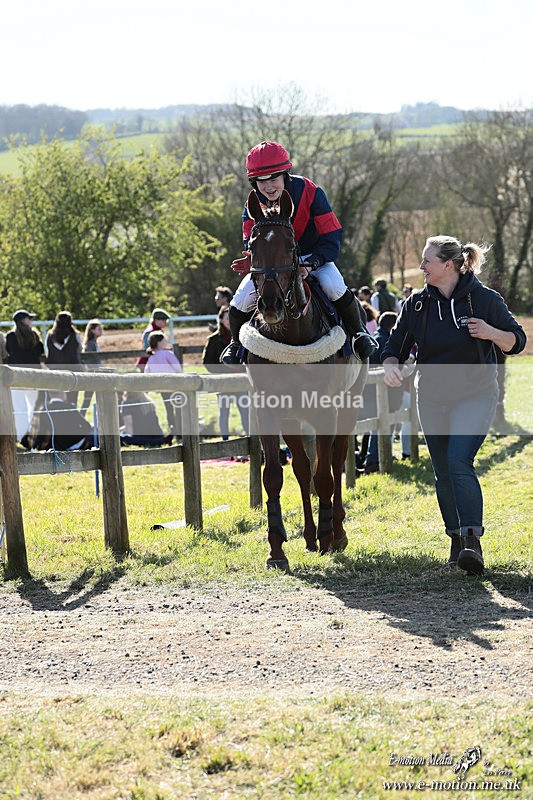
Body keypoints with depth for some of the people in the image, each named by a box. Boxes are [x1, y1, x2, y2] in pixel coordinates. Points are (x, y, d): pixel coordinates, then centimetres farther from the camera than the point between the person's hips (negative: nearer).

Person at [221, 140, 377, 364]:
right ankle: (237, 341, 15)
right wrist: (252, 260, -40)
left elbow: (332, 239, -23)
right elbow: (251, 243, -14)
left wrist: (310, 263, -39)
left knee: (334, 287, -32)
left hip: (313, 256, -2)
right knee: (242, 299, -19)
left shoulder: (310, 193, -23)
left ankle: (358, 332, -3)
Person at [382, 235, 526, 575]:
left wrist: (492, 333, -21)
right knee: (443, 473, 10)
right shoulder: (417, 303, 1)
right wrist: (391, 365, -17)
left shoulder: (485, 299, -8)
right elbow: (396, 345, 5)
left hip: (475, 396, -4)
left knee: (459, 462, -22)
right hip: (432, 400, 5)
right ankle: (456, 540, 24)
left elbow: (517, 341, -1)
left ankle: (473, 543, -24)